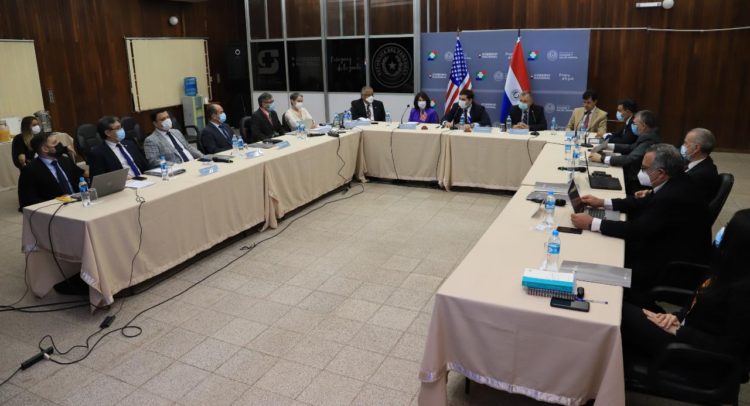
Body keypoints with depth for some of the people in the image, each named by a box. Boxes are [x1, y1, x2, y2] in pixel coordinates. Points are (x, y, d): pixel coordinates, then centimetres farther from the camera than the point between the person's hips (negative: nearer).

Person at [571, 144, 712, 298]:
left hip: (677, 269, -9)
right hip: (673, 247, 9)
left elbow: (637, 229, -28)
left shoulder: (673, 197, -32)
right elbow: (646, 203, 9)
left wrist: (591, 223, -23)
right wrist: (602, 202, 5)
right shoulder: (676, 182, -4)